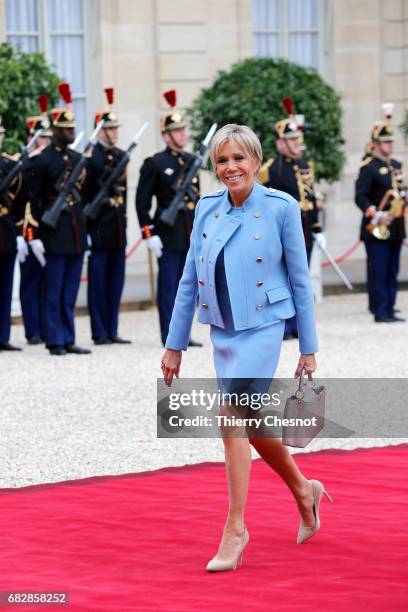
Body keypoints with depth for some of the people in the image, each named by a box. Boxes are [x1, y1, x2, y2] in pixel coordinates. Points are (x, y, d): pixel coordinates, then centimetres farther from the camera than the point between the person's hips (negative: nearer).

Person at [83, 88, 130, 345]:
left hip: (118, 227, 7)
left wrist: (123, 217, 15)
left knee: (116, 279, 9)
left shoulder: (121, 156, 12)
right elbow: (84, 195, -12)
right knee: (98, 280, 0)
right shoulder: (91, 157, -9)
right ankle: (100, 333, 4)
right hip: (99, 228, -7)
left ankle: (112, 331, 14)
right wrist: (86, 229, -15)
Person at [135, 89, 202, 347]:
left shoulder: (191, 161, 14)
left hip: (191, 235, 6)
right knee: (169, 285, -2)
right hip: (169, 234, -6)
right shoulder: (155, 164, -6)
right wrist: (149, 234, -12)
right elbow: (142, 201, -7)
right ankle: (170, 335, 1)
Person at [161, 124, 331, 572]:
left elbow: (299, 280, -4)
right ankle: (304, 491, 40)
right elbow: (189, 281, 8)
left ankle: (235, 527, -10)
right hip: (222, 331, 5)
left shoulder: (281, 208, -8)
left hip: (262, 329, -5)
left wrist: (308, 348, -2)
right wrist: (175, 344, 8)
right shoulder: (207, 209, 4)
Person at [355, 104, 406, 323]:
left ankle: (388, 309, 13)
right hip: (376, 230, -8)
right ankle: (380, 311, -6)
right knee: (378, 271, -7)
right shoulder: (368, 167, -8)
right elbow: (361, 197, -14)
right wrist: (376, 215, -24)